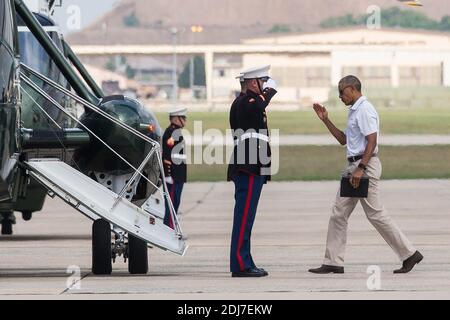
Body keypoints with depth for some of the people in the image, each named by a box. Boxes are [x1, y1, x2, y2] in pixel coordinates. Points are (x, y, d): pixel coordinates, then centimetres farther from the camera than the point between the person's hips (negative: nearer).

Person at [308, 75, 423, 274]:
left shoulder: (364, 110, -13)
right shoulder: (354, 111, 20)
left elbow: (372, 141, -21)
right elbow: (343, 139, 26)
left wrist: (361, 168, -26)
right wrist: (326, 120, 20)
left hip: (365, 165, -10)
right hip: (354, 165, 10)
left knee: (375, 214, -7)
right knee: (338, 214, 6)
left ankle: (409, 254, -1)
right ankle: (333, 263, 7)